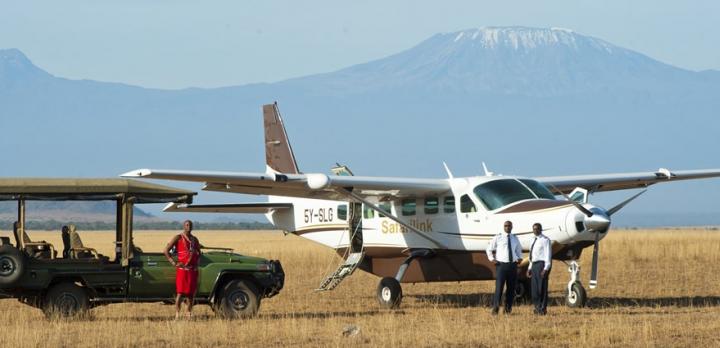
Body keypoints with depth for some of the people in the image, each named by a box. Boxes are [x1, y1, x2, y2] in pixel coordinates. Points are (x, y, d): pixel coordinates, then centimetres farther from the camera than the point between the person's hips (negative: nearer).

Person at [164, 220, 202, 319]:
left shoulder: (194, 239, 16)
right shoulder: (178, 238, -1)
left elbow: (198, 253, 30)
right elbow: (166, 251, -5)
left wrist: (196, 261, 10)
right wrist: (173, 263, -12)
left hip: (193, 269, 6)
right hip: (182, 269, -6)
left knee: (191, 292, 8)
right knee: (180, 292, -10)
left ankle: (189, 314, 15)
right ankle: (177, 314, -10)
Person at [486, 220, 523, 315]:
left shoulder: (515, 238, 14)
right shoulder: (498, 237, 2)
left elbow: (519, 249, 31)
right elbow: (489, 249, 11)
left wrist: (520, 258, 13)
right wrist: (491, 259, -2)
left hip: (513, 265, 4)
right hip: (501, 265, -4)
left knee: (511, 288, 6)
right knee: (499, 287, -12)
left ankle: (508, 308, 16)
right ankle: (495, 308, -9)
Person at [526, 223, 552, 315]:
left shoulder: (545, 240, -7)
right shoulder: (534, 241, 17)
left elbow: (548, 255, -13)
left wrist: (546, 269, -20)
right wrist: (530, 268, 15)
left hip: (542, 265, -8)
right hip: (534, 265, 8)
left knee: (542, 287, -7)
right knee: (534, 288, 8)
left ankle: (543, 309, -4)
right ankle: (538, 308, 14)